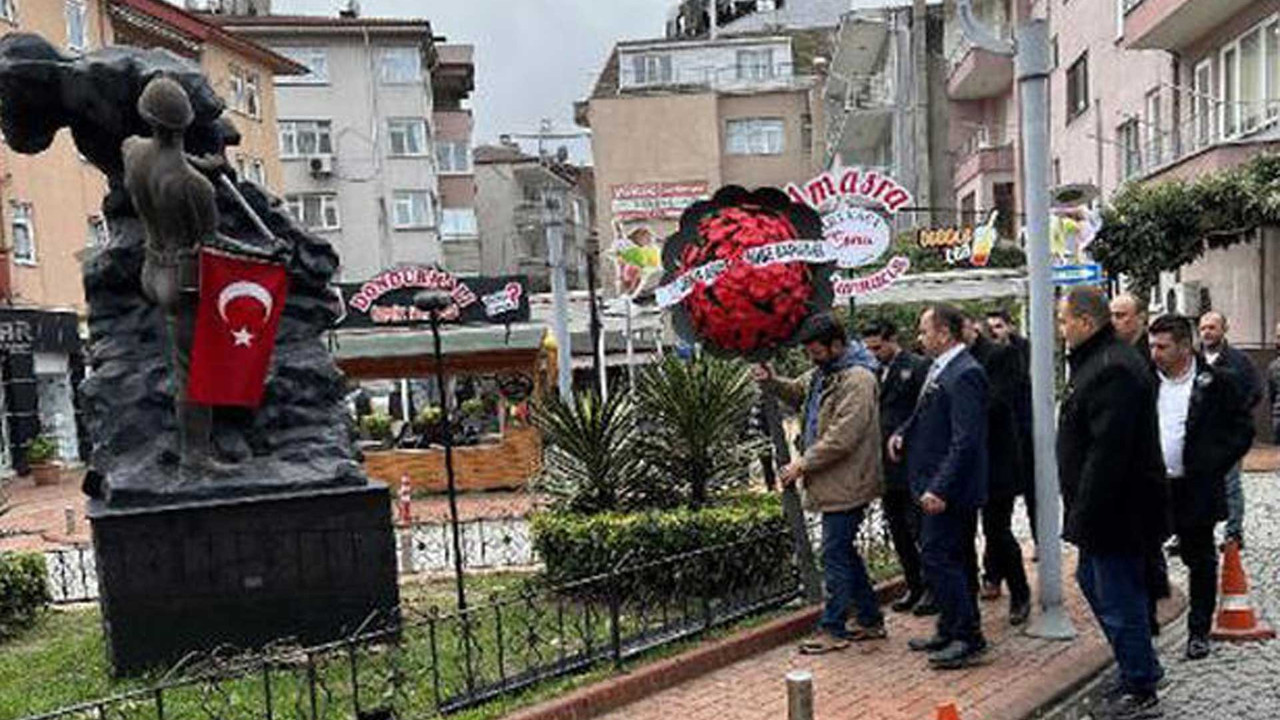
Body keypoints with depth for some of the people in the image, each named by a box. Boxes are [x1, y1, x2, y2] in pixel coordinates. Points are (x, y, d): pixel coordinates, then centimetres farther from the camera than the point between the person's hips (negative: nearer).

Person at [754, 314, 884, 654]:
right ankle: (870, 619, 29)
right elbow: (797, 392, 28)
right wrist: (772, 381, 6)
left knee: (835, 554, -2)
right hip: (833, 483, 10)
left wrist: (803, 465, -21)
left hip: (846, 484, -10)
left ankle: (833, 629, 9)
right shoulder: (823, 372, 12)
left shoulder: (857, 379, -19)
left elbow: (842, 437, -25)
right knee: (843, 550, 17)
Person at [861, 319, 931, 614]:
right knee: (899, 532, 13)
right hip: (888, 467, 8)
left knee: (918, 527, -1)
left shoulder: (917, 367, -8)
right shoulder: (876, 373, 14)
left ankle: (933, 589, 13)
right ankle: (914, 587, 25)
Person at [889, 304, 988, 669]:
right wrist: (903, 433, 6)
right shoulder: (940, 369, 11)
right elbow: (925, 414, 24)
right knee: (957, 560, 17)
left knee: (939, 559, -6)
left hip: (949, 489, -10)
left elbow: (965, 440, -24)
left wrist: (940, 489, -26)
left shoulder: (964, 374, -19)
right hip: (938, 485, 10)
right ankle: (952, 632, 29)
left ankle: (968, 638, 5)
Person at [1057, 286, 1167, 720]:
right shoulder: (1096, 362, 12)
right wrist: (1080, 513, 21)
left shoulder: (1113, 370, -23)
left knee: (1119, 600, 1)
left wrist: (1083, 515, -23)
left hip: (1117, 511, -11)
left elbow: (1106, 453, -27)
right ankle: (1142, 668, 37)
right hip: (1106, 510, 11)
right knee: (1091, 581, 23)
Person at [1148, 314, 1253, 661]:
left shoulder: (1213, 382, -6)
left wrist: (1213, 466, -10)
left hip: (1195, 490, -2)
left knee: (1201, 563, 11)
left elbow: (1242, 430, -1)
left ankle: (1199, 632, 24)